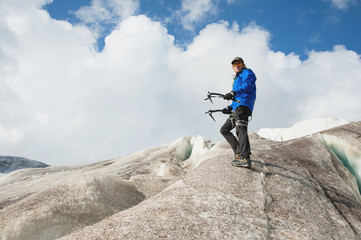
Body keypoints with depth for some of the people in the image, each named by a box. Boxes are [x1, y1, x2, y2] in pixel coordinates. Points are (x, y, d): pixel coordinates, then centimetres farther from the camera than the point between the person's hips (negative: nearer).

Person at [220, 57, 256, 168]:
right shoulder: (238, 78, 36)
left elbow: (248, 85, -15)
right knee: (224, 130, 9)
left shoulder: (247, 73, 8)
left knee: (241, 129, -25)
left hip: (243, 105, -10)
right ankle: (239, 152, -2)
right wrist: (230, 108, 22)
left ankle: (245, 158, -36)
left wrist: (233, 93, -28)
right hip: (237, 108, 11)